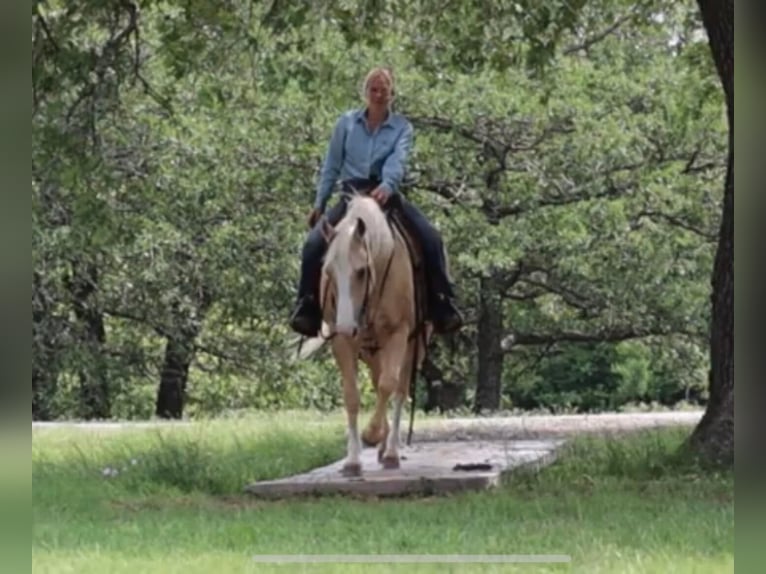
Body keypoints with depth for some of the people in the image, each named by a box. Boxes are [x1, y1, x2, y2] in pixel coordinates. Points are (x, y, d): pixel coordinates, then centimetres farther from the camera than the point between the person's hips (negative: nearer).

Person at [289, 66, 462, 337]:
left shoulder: (402, 127, 4)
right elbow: (331, 166, 12)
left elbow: (398, 160, -15)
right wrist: (319, 203, 8)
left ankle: (441, 304, -15)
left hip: (386, 194, -1)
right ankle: (307, 305, -13)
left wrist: (387, 185, -36)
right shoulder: (347, 122, 8)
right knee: (314, 243, -22)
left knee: (430, 238, -22)